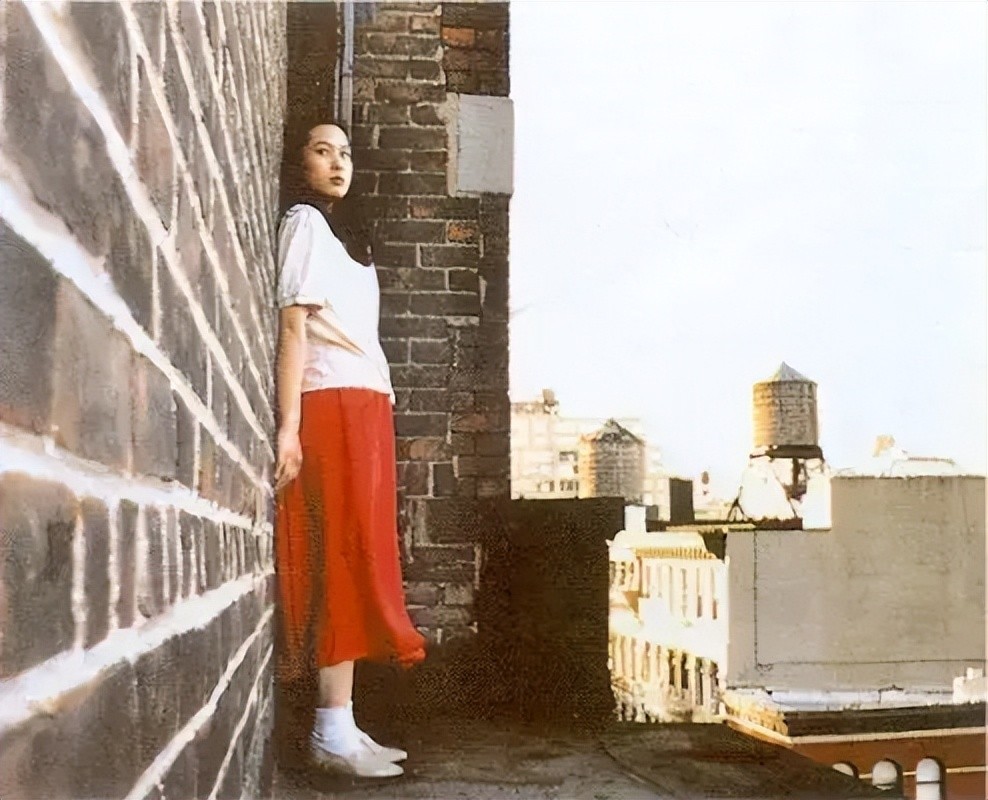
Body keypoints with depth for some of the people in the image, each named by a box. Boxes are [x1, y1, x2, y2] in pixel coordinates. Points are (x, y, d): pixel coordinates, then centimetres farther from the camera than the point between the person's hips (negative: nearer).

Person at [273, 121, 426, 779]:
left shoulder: (346, 229, 26)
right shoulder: (305, 221, 0)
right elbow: (293, 326, -10)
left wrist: (378, 412, 10)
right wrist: (288, 427, -18)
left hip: (365, 407, 9)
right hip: (332, 406, -9)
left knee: (360, 561, 5)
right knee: (341, 559, -12)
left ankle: (342, 725, 8)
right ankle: (334, 733, -9)